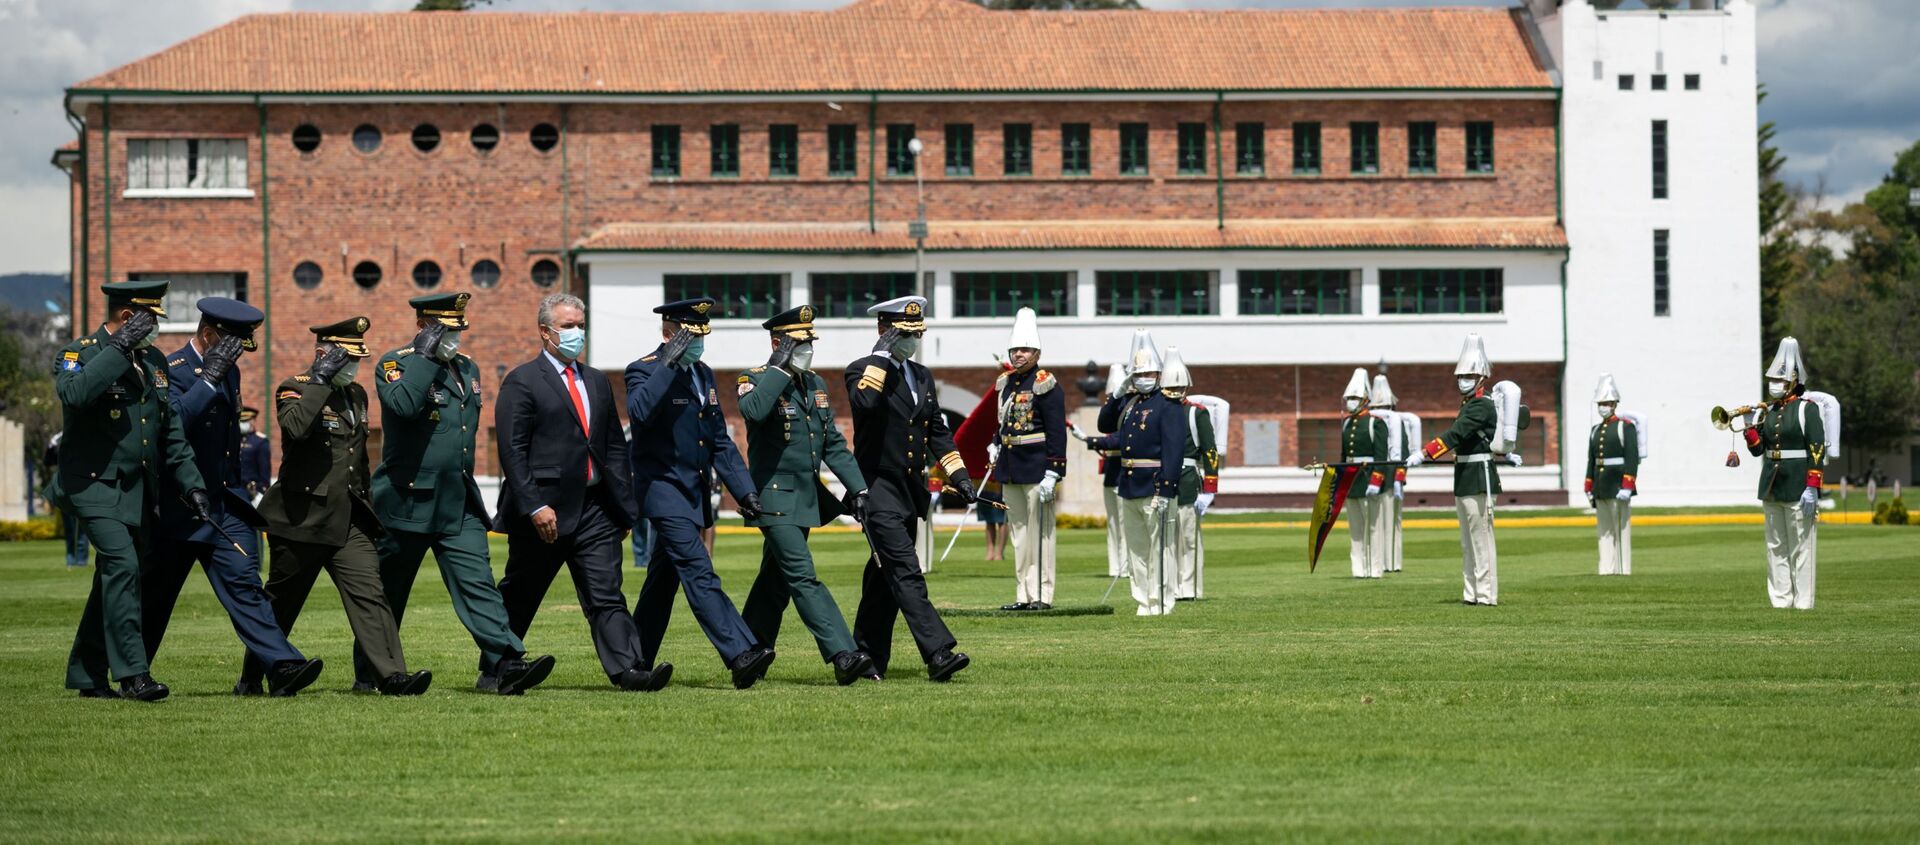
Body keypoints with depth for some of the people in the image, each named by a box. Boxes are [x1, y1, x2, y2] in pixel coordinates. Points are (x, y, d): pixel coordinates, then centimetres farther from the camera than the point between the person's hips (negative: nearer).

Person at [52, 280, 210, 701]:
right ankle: (132, 674, -23)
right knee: (122, 565, -21)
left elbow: (172, 431, 17)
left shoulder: (153, 360, 14)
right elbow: (74, 394, -31)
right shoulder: (80, 354, -7)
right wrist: (120, 348, -27)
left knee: (114, 579, 10)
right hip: (94, 487, -7)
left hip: (138, 491, 7)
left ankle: (87, 675, 20)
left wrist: (192, 484, 9)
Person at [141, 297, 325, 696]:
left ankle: (282, 666, -21)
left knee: (243, 583, -8)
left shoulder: (228, 372, 12)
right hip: (181, 508, -6)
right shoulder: (173, 371, -13)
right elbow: (174, 422, -31)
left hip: (226, 502, 6)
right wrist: (209, 379, -31)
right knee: (155, 593, 7)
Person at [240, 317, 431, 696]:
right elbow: (296, 427, -31)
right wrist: (321, 380, -25)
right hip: (301, 519, -5)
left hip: (348, 520, 5)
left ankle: (391, 675, -20)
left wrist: (365, 501, 24)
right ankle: (250, 680, 22)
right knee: (280, 604, 6)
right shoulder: (295, 389, -7)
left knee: (370, 593, -11)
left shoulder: (357, 395, 15)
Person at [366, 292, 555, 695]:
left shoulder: (468, 368, 15)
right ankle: (368, 676, 19)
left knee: (478, 583, -9)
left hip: (459, 506, 5)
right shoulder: (395, 364, -6)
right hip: (407, 504, -5)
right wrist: (426, 355, -21)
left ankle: (504, 665, -19)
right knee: (387, 596, 6)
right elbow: (404, 405, -29)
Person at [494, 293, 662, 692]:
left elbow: (614, 448, 17)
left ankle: (628, 671, -16)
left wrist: (624, 506, 10)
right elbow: (512, 452, -11)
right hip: (544, 513, -5)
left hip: (594, 508, 5)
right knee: (518, 599, 8)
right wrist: (534, 507, -19)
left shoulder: (596, 382, 16)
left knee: (606, 596, -5)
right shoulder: (522, 382, -4)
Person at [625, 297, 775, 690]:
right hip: (663, 490, -8)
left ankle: (638, 662, 21)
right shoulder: (644, 371, -8)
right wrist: (668, 363, -29)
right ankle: (740, 657, -28)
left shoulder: (703, 375, 15)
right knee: (699, 573, -17)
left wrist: (744, 489, 10)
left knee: (664, 579, 12)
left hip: (694, 493, 8)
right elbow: (640, 410, -32)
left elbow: (720, 442, 18)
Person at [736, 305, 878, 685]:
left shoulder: (816, 383, 13)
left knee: (777, 581, 13)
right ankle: (843, 656, -26)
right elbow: (753, 411, -34)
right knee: (803, 577, -15)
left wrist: (857, 486, 9)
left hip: (806, 497, 8)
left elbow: (833, 443, 17)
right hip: (774, 497, -8)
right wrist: (779, 367, -27)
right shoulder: (755, 381, -9)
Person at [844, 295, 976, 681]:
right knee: (906, 574, -16)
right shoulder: (863, 370, -7)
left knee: (886, 578, 13)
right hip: (878, 490, -8)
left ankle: (868, 657, 21)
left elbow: (937, 429, 20)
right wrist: (882, 355, -22)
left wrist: (958, 473, 11)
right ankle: (938, 654, -25)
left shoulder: (922, 376, 16)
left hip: (911, 491, 8)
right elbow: (865, 401, -30)